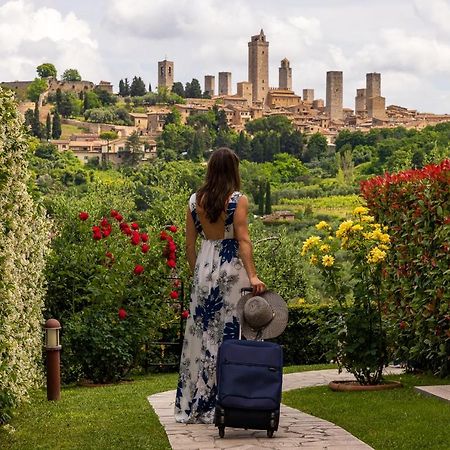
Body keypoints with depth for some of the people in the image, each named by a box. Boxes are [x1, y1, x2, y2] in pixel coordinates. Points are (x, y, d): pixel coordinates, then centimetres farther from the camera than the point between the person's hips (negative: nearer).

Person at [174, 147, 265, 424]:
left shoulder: (196, 200, 6)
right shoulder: (238, 200, -7)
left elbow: (190, 243, 9)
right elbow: (243, 240, -15)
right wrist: (252, 276, -19)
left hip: (205, 266, 4)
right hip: (231, 267, -4)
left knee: (202, 332, 9)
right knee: (230, 331, 0)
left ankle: (193, 406, 14)